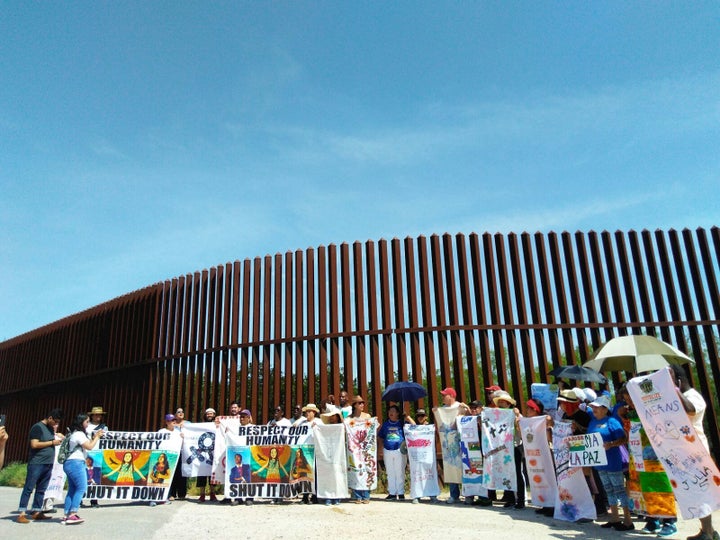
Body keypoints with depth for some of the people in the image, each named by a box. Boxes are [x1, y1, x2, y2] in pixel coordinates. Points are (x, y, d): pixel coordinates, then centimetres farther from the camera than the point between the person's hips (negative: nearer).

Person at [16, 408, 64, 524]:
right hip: (36, 463, -8)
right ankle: (22, 514, 1)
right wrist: (52, 442, -13)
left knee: (41, 489, 10)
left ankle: (36, 512, 16)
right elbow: (34, 444, -17)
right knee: (28, 488, -3)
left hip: (48, 464, 8)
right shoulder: (37, 427, -9)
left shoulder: (51, 428, 16)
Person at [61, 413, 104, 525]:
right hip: (76, 463, -10)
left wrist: (94, 437, 14)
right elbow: (89, 447, -14)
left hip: (69, 463, 10)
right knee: (81, 488, -9)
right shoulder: (79, 434, -11)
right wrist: (97, 437, -3)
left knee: (72, 490, 10)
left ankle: (67, 516, 9)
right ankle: (72, 515, -13)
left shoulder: (74, 433, 19)